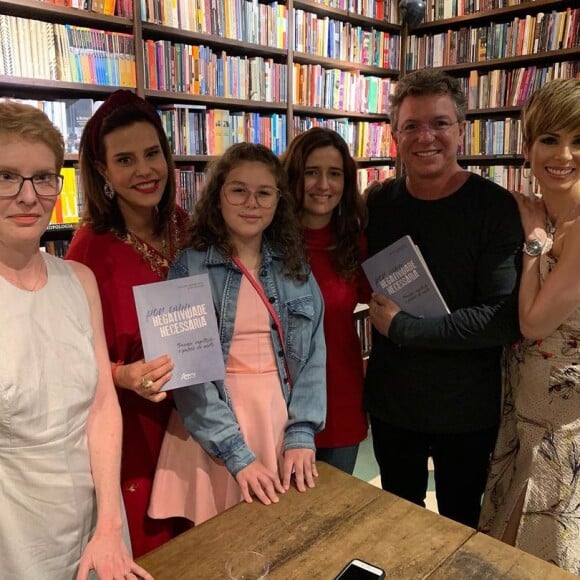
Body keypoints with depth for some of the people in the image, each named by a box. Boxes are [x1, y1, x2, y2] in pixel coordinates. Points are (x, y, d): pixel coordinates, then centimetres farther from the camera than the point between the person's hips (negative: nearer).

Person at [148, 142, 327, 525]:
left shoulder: (296, 266, 4)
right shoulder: (189, 267, -8)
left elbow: (313, 353, 2)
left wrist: (301, 434, -8)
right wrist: (237, 454, -16)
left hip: (285, 422, 4)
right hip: (214, 428, -3)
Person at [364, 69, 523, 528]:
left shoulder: (495, 208, -15)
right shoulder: (378, 204, -3)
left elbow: (505, 318, -22)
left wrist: (401, 327, -22)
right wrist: (378, 307, -8)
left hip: (467, 409, -3)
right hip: (391, 400, 4)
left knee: (460, 525, 21)